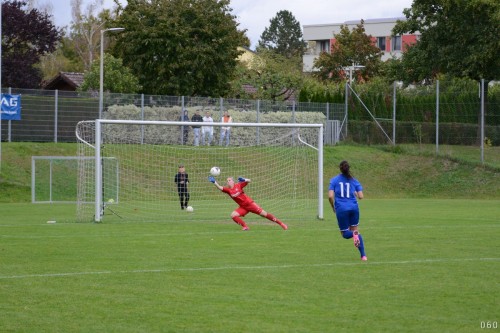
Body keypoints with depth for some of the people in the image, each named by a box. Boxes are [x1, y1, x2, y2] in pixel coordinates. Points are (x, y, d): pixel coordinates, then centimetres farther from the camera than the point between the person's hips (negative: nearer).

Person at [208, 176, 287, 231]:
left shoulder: (238, 185, -7)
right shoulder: (228, 190, 0)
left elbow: (248, 181, -9)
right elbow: (220, 187, -13)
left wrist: (243, 180, -28)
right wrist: (214, 182, -27)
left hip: (249, 203, -4)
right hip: (243, 207, 4)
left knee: (263, 213, -7)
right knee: (233, 215, -16)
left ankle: (280, 223, -2)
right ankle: (245, 226, -7)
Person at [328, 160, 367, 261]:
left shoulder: (334, 180, 2)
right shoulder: (354, 181, 7)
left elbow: (330, 196, -8)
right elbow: (361, 196, 0)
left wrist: (333, 207, 9)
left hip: (341, 209, -2)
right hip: (354, 207, 2)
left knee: (345, 233, 13)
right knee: (355, 230, 19)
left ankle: (354, 234, -26)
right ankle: (363, 255, 6)